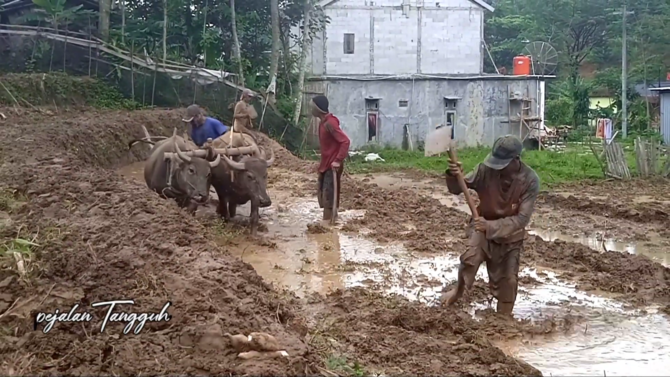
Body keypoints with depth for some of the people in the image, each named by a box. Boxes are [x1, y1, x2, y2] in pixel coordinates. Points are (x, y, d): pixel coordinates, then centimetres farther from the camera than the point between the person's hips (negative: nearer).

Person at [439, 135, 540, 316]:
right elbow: (457, 189, -11)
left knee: (507, 280, 6)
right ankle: (458, 290, 5)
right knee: (470, 258, -25)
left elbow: (522, 219, -24)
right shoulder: (486, 169, -20)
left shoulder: (530, 180, -23)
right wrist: (454, 177, -35)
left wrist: (491, 226, -35)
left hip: (510, 235, 0)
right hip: (483, 227, 0)